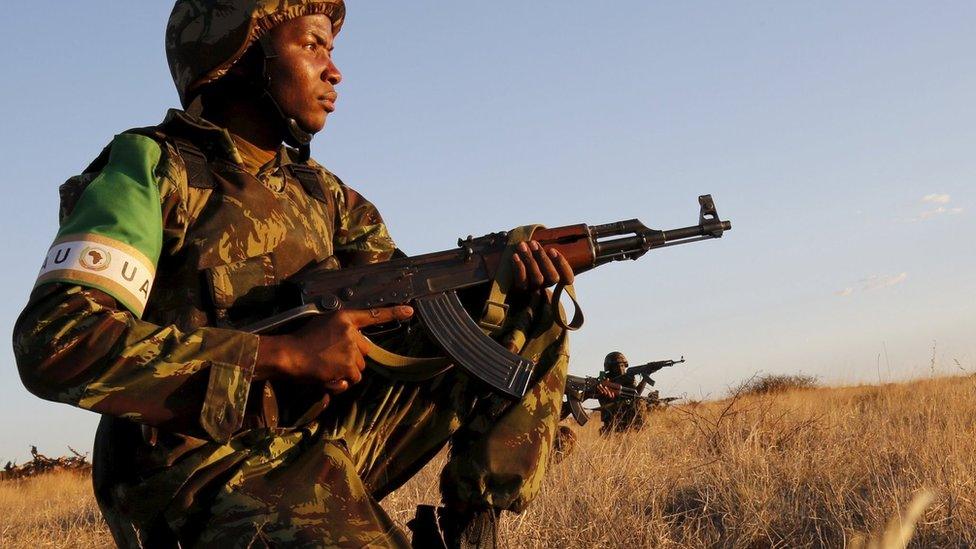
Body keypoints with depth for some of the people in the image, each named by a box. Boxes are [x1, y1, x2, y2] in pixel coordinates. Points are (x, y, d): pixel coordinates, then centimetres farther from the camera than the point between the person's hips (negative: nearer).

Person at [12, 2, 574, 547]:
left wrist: (510, 289, -10)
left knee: (531, 336, 5)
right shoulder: (153, 171, -7)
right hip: (210, 486, -7)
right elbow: (53, 343, -20)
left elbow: (412, 318, 12)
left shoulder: (319, 191, 14)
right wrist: (283, 354, -23)